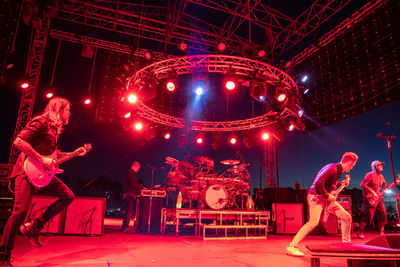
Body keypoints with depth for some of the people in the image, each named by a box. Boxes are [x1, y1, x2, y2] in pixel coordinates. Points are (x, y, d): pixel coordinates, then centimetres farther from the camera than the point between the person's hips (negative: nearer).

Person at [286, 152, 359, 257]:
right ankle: (292, 246, -20)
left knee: (347, 217, 9)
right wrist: (327, 195, -17)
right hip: (316, 196, -10)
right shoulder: (332, 168, -18)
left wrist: (342, 183, 12)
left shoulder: (338, 170, 13)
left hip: (327, 197, 10)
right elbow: (318, 183, -28)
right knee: (314, 222, -23)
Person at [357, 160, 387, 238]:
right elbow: (362, 184, -17)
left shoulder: (381, 177, 16)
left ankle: (381, 233, 16)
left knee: (383, 214, 4)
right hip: (369, 198, -9)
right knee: (369, 215, -14)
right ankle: (360, 232, -4)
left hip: (377, 197, 9)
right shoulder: (370, 175, -10)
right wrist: (372, 192, -21)